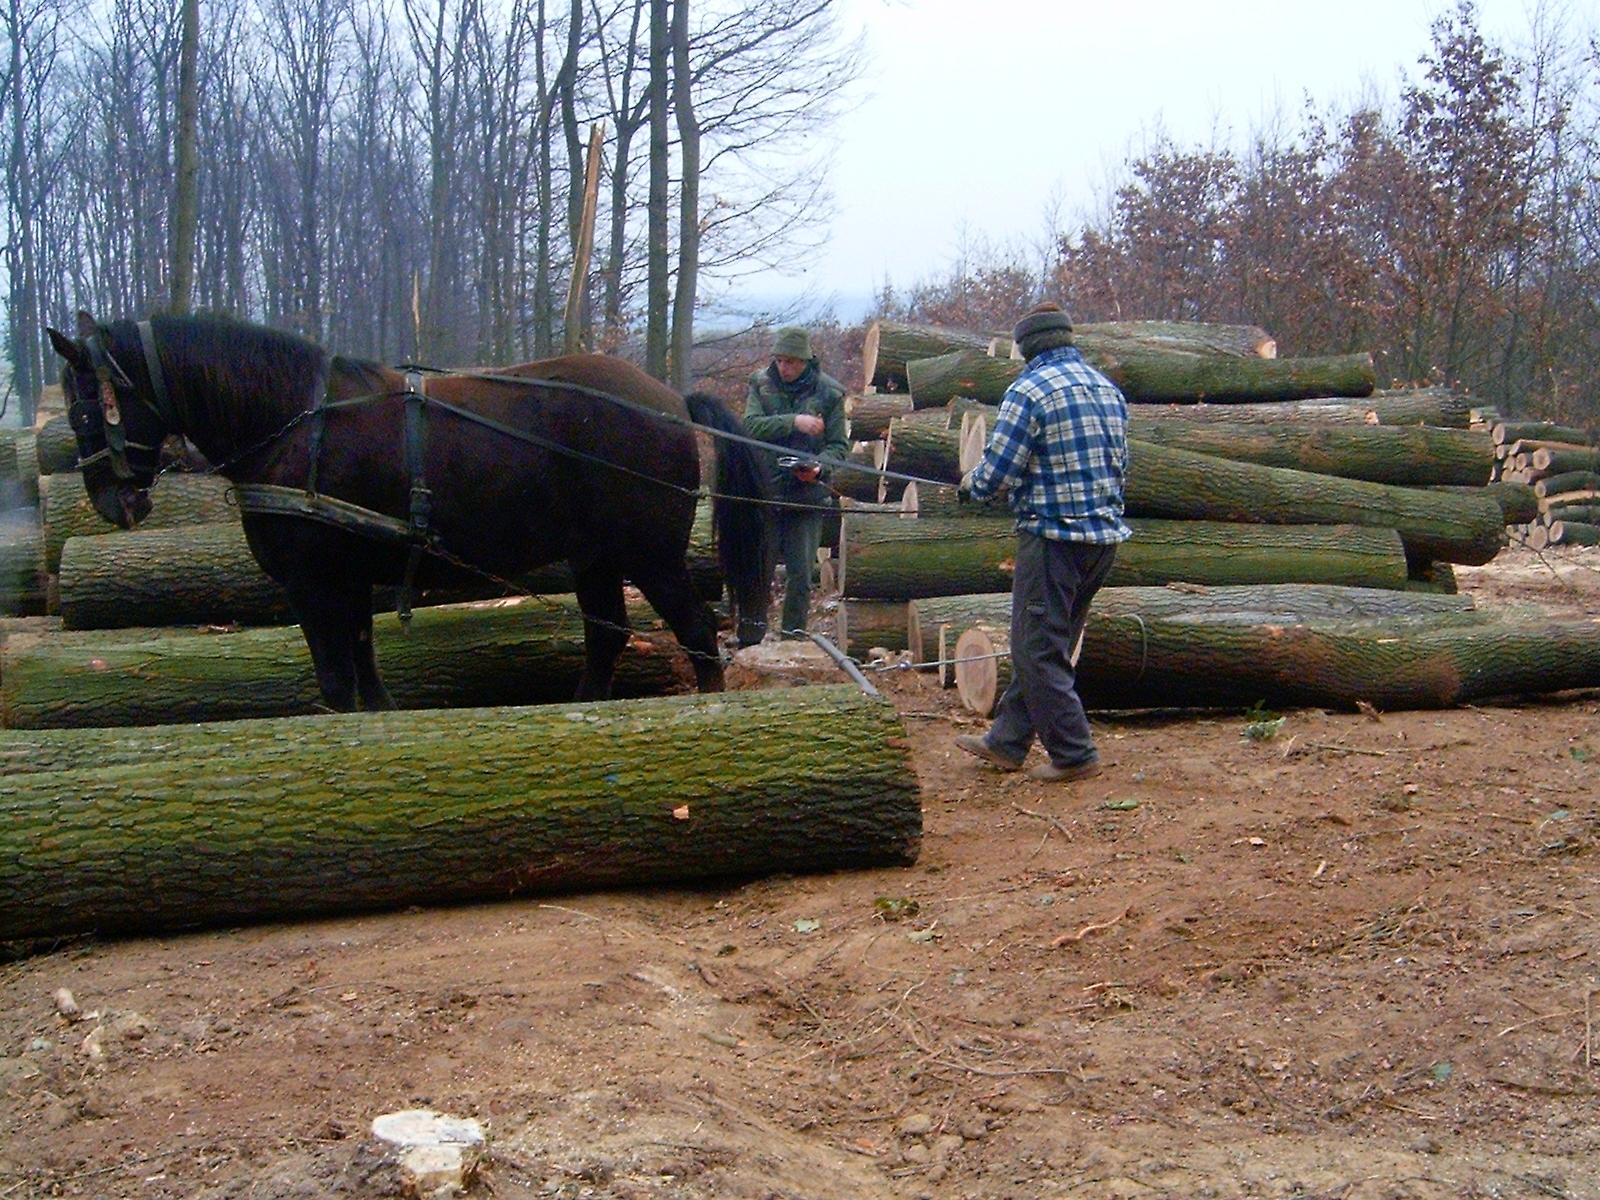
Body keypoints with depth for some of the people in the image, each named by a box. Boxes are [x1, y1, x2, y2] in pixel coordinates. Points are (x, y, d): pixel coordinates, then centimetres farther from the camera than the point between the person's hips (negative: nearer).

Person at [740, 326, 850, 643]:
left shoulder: (827, 393, 1)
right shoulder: (761, 384, 4)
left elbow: (839, 444, 1)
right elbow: (751, 425, -11)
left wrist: (819, 467, -19)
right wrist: (793, 422, -22)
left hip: (808, 495, -1)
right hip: (763, 490, 1)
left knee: (800, 574, 1)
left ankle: (793, 637, 11)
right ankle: (750, 640, 15)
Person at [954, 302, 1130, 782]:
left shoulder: (1028, 390, -11)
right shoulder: (1108, 388, 12)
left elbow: (995, 473, -13)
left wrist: (972, 483, 8)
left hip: (1055, 536, -8)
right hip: (1107, 533, 8)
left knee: (1039, 650, 3)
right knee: (1045, 644, 16)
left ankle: (1073, 754, 5)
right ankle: (1006, 741, 25)